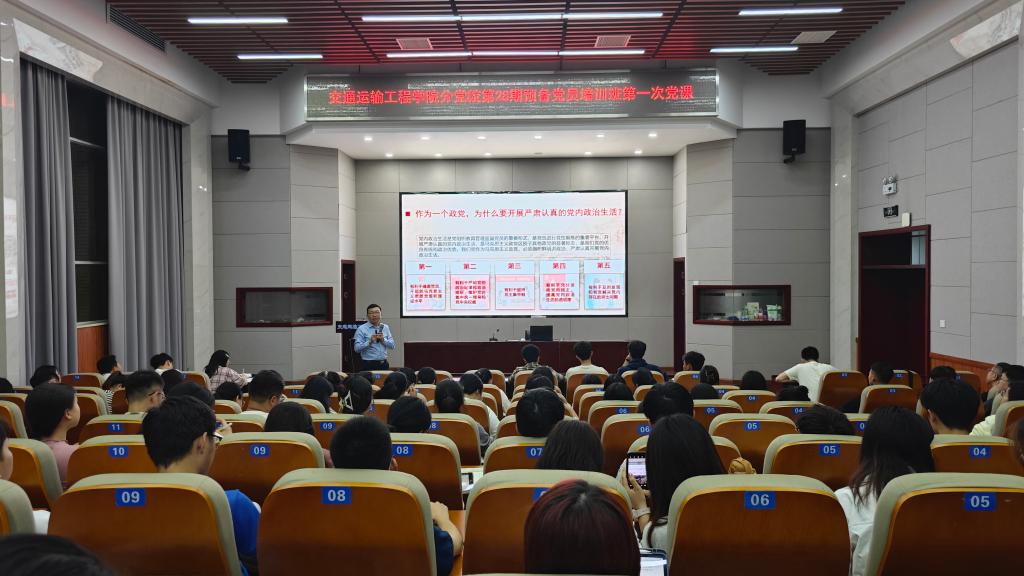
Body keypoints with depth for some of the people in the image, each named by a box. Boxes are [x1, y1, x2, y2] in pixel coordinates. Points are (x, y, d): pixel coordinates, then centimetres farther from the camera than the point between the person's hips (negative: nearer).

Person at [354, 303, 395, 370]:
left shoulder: (385, 327, 12)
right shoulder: (362, 329, -2)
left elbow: (392, 346, 8)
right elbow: (357, 348, -11)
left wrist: (383, 340, -9)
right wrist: (369, 342, -22)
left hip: (384, 364, 4)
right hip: (369, 365, -4)